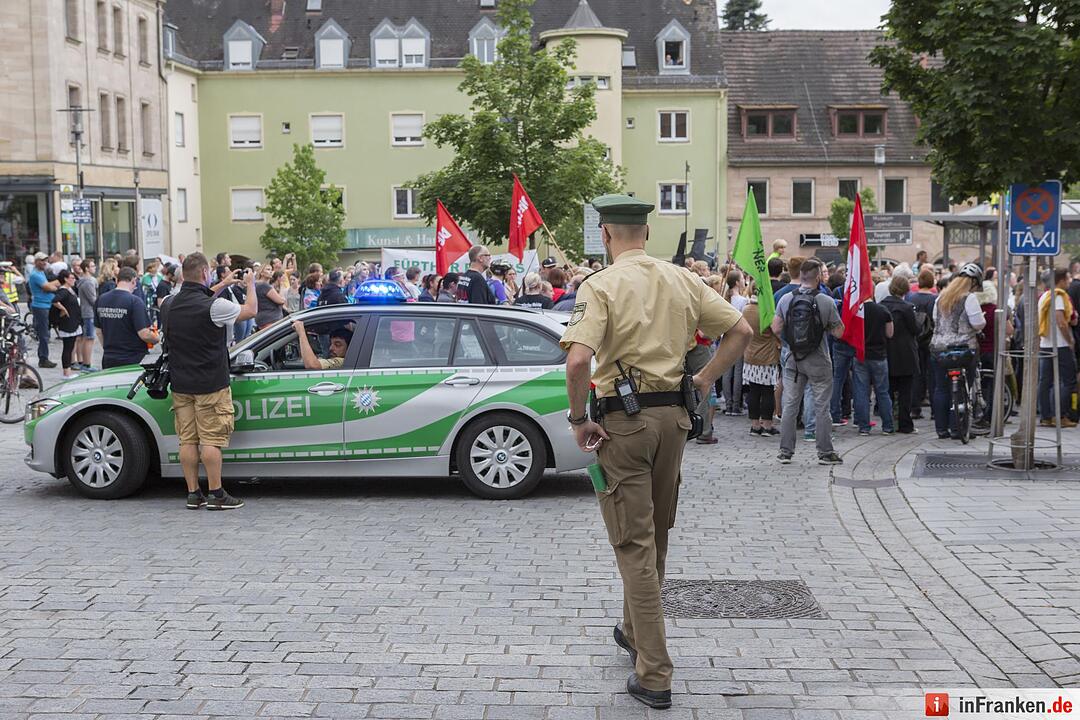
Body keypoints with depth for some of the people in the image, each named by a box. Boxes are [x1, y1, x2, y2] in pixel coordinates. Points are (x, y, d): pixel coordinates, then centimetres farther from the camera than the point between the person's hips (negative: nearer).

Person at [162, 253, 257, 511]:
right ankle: (216, 495, 2)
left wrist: (222, 285, 33)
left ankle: (193, 493, 12)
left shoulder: (171, 304, 4)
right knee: (211, 439, -2)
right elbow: (250, 310, -3)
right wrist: (250, 284, 15)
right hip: (210, 384, -6)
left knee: (187, 440, 8)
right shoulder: (213, 306, -17)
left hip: (180, 383, 6)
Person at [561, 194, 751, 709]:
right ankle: (636, 633, 40)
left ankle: (654, 676, 0)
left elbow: (578, 360, -25)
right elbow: (741, 330, 7)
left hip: (622, 420, -6)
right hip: (673, 415, 6)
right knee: (655, 536, 21)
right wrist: (704, 381, 9)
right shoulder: (682, 281, 6)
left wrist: (579, 419, -13)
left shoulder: (601, 285, -12)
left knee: (634, 543, -1)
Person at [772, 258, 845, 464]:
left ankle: (785, 451, 11)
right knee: (821, 406, 5)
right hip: (818, 361, -3)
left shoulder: (785, 299, -3)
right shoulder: (826, 302, -12)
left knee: (790, 405, 9)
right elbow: (838, 332, -8)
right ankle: (825, 452, 9)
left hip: (792, 359, 3)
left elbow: (776, 329, -2)